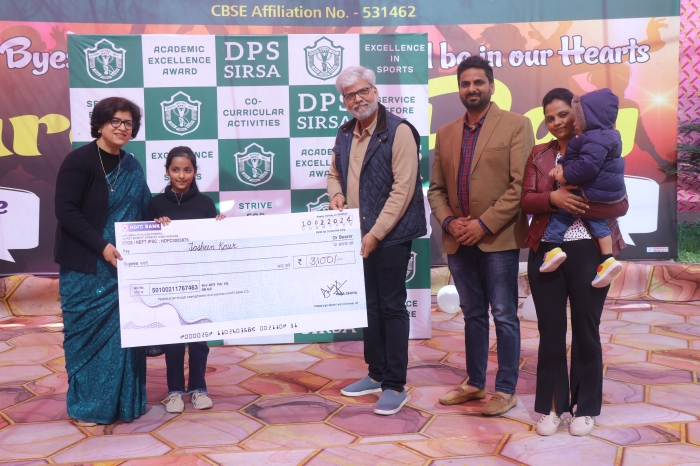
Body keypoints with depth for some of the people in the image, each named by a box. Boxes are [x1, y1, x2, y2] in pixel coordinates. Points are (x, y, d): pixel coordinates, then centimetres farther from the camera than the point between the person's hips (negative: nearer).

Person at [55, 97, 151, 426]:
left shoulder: (131, 167, 9)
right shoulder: (79, 161, -9)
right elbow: (66, 211, -15)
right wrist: (102, 246, -20)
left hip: (123, 265, 5)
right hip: (86, 267, -5)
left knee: (124, 331, 8)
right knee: (89, 333, 3)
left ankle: (123, 400, 21)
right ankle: (87, 404, 18)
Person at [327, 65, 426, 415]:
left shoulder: (399, 131, -11)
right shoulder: (345, 134, 11)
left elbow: (403, 188, -16)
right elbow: (334, 173, 23)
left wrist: (376, 233, -19)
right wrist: (336, 194, -1)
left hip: (389, 235, -7)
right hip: (357, 236, 7)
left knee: (391, 307, 0)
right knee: (369, 304, 15)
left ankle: (395, 386, 10)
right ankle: (376, 374, 30)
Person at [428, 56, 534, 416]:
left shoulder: (516, 125, -3)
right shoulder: (446, 133, 13)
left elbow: (521, 184, -11)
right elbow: (436, 188, 13)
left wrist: (484, 224, -16)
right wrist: (449, 222, -5)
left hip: (498, 239, -5)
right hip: (458, 240, 5)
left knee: (504, 316, 3)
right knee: (472, 315, 15)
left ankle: (506, 389, 15)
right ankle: (474, 383, 27)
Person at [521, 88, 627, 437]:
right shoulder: (539, 154, 8)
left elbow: (620, 205, -8)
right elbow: (525, 201, 1)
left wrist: (577, 205, -21)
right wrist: (553, 198, -18)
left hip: (588, 251, -2)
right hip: (545, 252, 3)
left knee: (585, 330, 8)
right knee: (550, 331, 8)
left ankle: (585, 407, 22)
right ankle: (550, 405, 21)